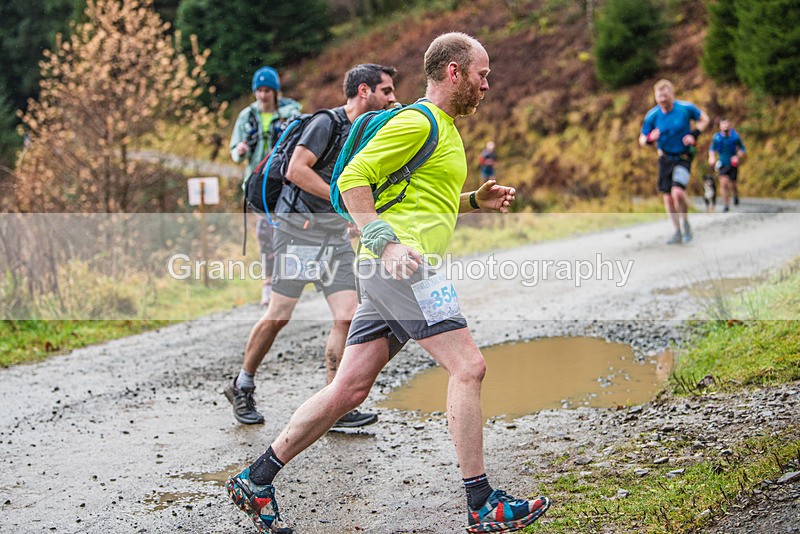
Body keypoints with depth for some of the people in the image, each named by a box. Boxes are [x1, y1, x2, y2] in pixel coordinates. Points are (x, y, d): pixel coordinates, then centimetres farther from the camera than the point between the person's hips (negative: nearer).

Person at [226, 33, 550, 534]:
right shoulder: (418, 121, -7)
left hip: (395, 267, 10)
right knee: (468, 365, -11)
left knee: (349, 389, 8)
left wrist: (475, 200, 21)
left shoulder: (447, 130, 25)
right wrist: (386, 241, -21)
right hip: (399, 263, -10)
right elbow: (352, 179, -13)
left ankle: (257, 480, 15)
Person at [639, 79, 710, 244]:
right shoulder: (652, 116, -8)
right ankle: (677, 232, 21)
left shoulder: (686, 108, -12)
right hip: (665, 159, 3)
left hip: (683, 158, -3)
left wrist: (694, 134, -10)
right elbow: (642, 140, 1)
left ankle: (686, 223, 2)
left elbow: (704, 119, 6)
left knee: (677, 192, -23)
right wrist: (650, 138, -23)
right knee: (668, 198, 4)